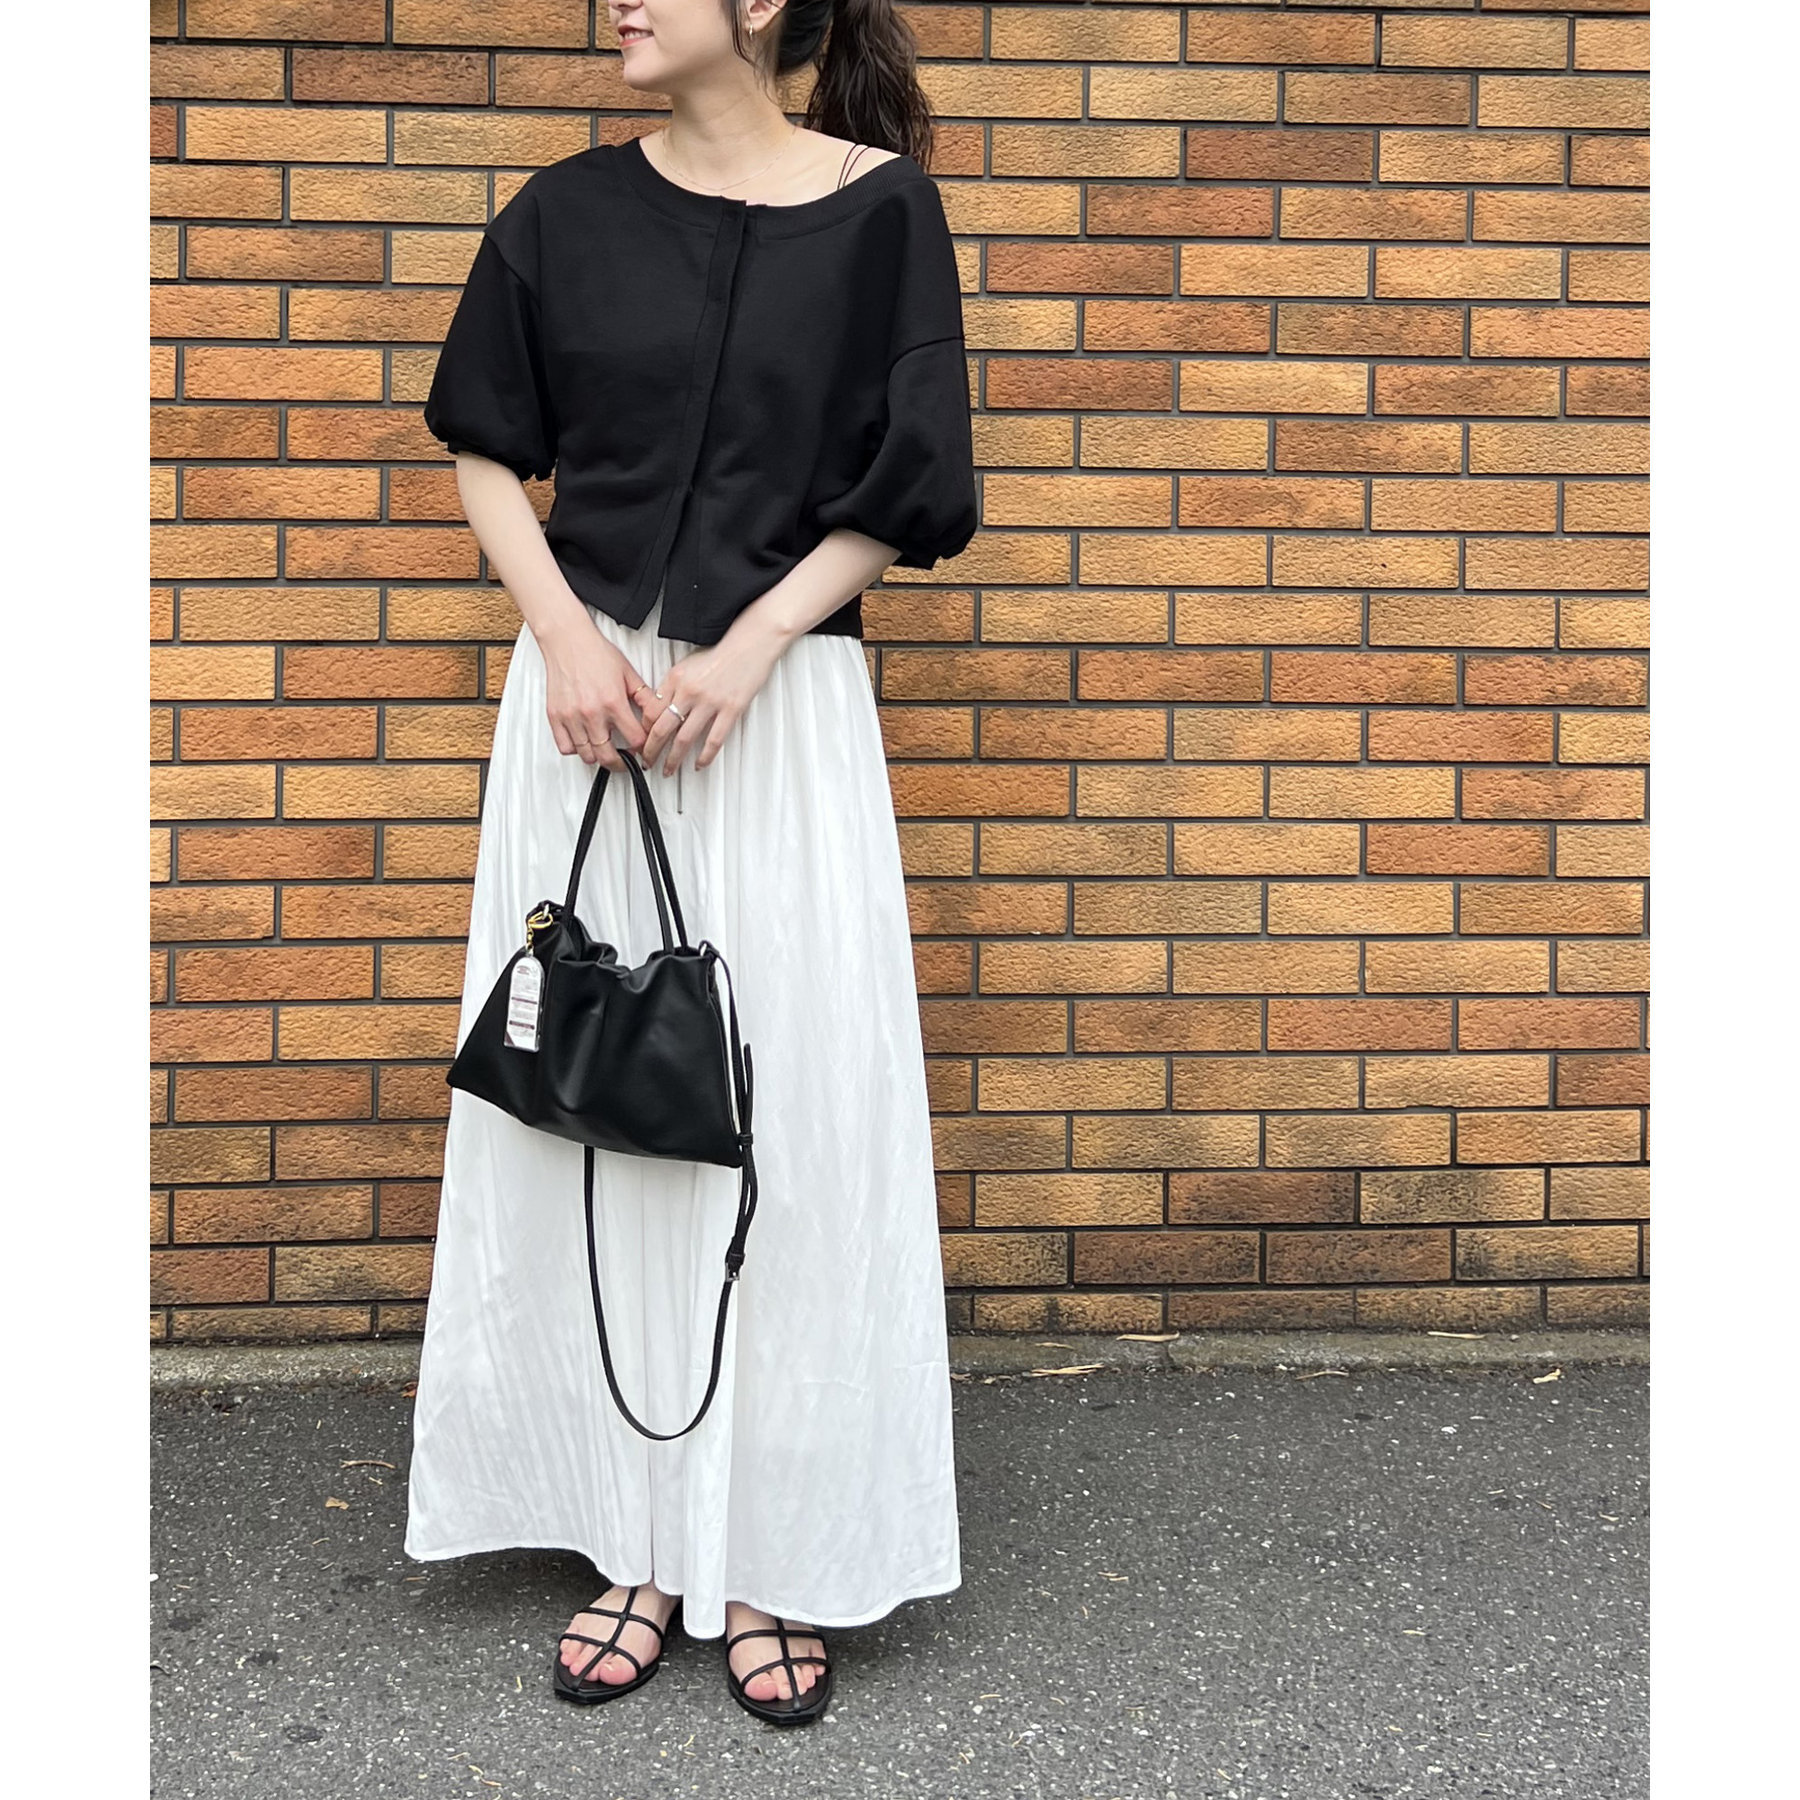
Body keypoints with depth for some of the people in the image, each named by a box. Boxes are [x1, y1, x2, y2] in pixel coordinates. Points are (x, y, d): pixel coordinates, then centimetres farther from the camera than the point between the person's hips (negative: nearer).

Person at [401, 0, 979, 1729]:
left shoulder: (880, 207, 0)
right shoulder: (569, 211, 7)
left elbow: (900, 493, -1)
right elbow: (486, 450, 11)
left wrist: (743, 652, -12)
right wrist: (568, 635, -6)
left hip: (784, 707, -2)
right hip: (589, 694, 3)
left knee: (787, 1113, -1)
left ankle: (772, 1554, 14)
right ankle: (638, 1541, 18)